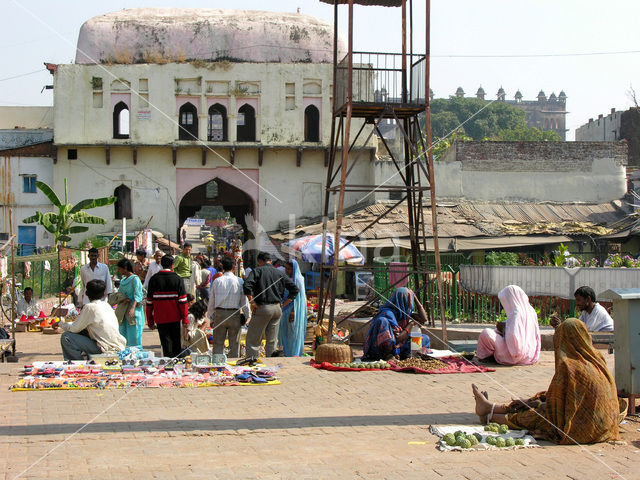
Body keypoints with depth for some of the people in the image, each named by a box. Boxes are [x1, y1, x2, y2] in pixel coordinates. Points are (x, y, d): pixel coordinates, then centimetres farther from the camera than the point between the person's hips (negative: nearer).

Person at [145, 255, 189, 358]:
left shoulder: (154, 279, 1)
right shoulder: (177, 279, -3)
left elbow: (149, 301, 2)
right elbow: (182, 300, -6)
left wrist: (150, 320, 7)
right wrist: (184, 318, -1)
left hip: (160, 318, 1)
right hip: (175, 317, -1)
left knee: (165, 342, 4)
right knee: (176, 342, 12)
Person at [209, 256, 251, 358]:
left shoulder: (217, 281, 1)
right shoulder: (239, 281, -4)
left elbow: (211, 301, 6)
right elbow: (244, 300, -1)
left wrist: (211, 318, 14)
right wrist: (247, 316, 11)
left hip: (219, 313, 1)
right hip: (235, 314, -1)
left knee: (218, 343, 7)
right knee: (234, 343, 7)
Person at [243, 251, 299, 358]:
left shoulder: (258, 271, -2)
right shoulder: (280, 274, 11)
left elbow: (247, 285, -17)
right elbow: (294, 289, 10)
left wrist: (252, 302, -10)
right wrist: (284, 304, 11)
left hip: (262, 308, -5)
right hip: (277, 309, 5)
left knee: (253, 340, 0)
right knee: (272, 341, 12)